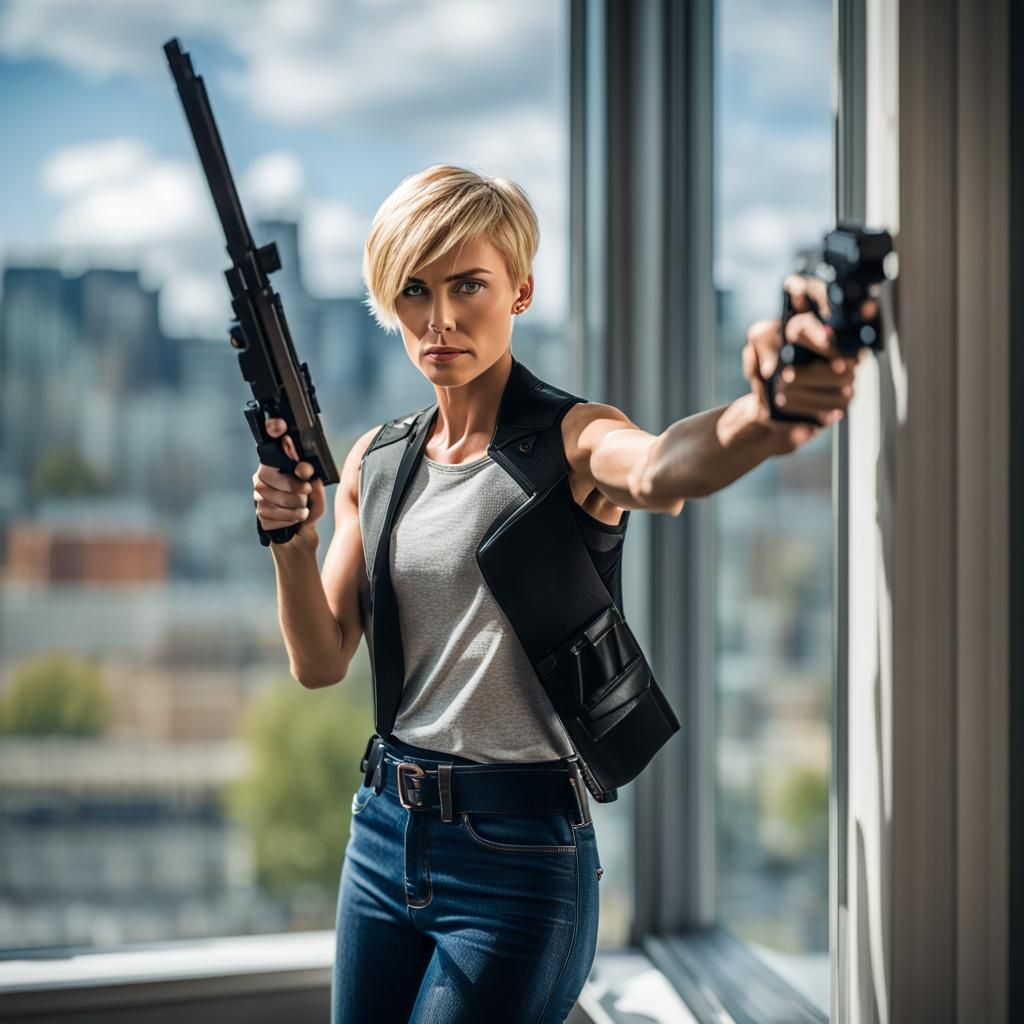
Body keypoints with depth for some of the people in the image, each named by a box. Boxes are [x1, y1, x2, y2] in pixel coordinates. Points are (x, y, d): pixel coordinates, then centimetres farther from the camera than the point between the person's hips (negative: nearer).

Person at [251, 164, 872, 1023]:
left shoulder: (571, 443, -11)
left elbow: (658, 471, -36)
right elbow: (321, 663, 5)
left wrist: (768, 416, -58)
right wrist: (293, 541, -14)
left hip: (518, 854, -6)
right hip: (383, 831, 6)